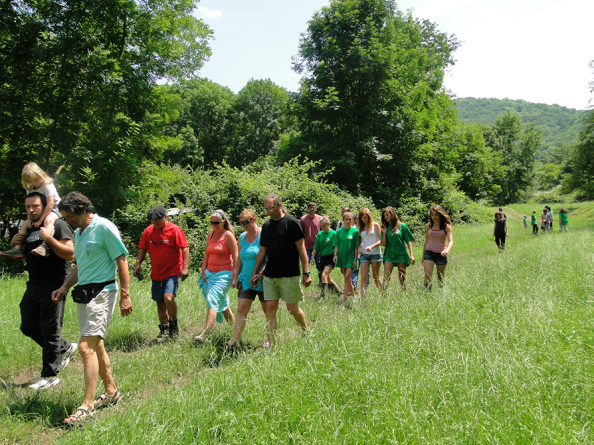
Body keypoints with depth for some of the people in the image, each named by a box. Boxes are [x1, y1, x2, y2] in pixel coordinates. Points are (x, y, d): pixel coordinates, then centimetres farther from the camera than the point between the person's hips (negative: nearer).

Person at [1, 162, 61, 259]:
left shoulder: (47, 185, -21)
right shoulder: (30, 188, 2)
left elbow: (50, 205, -26)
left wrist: (40, 220, -25)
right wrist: (29, 220, -17)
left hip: (54, 209, -9)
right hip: (40, 211, 9)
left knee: (48, 220, -38)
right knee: (25, 224, 0)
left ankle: (44, 246, -54)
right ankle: (18, 249, -6)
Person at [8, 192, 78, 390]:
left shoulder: (58, 225, -8)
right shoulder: (28, 230, 17)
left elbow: (70, 254, -18)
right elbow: (24, 259, 26)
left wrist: (49, 239, -24)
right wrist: (15, 245, 7)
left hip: (53, 286, -9)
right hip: (34, 285, 9)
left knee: (50, 331, -2)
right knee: (28, 327, 14)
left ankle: (49, 375, 11)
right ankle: (65, 348, 31)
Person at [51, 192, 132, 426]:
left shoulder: (104, 227, -11)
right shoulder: (78, 232, 15)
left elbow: (121, 261, -13)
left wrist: (125, 296, -16)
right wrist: (64, 287, 11)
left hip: (101, 291, -9)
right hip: (83, 292, 9)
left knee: (86, 346, -12)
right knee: (95, 345, 15)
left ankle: (87, 405, -5)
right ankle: (111, 391, 29)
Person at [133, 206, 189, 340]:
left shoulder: (174, 230, -9)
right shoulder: (148, 231, 5)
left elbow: (185, 249, -11)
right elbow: (142, 249, 13)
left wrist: (185, 267, -19)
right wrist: (138, 263, -3)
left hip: (173, 272, -5)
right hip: (156, 273, 5)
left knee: (168, 297, -23)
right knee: (160, 303, 11)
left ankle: (174, 325, 0)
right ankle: (164, 330, 26)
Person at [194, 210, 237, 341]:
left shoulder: (228, 235, -10)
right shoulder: (210, 234, 10)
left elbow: (235, 257, -11)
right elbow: (206, 254, 16)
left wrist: (234, 277, -15)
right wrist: (203, 272, 8)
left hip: (223, 274, -7)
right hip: (210, 273, 7)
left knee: (212, 301, -17)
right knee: (222, 302, 16)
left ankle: (204, 333, -21)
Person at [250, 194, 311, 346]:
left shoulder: (291, 222, -7)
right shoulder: (266, 226, 10)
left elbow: (301, 249, -8)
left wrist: (306, 273, -12)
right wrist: (255, 273, 14)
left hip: (289, 275, -5)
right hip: (270, 275, 5)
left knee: (292, 309, 4)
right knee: (270, 307, 1)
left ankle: (306, 331, 31)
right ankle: (271, 343, 9)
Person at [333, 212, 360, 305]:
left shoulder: (355, 231, -3)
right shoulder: (339, 231, 5)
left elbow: (356, 246, -3)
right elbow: (337, 245, 7)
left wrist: (355, 259, -7)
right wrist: (335, 255, -5)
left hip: (351, 257, -4)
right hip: (342, 257, 4)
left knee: (347, 278, -11)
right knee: (347, 278, 12)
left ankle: (344, 301, -10)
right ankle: (354, 296, 28)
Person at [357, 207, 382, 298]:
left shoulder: (375, 225, -1)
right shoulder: (361, 227, 11)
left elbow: (380, 240, -6)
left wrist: (372, 246, -22)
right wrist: (359, 247, -3)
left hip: (375, 254, -3)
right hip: (364, 254, 3)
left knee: (375, 277, 5)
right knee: (363, 277, -6)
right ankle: (362, 297, -9)